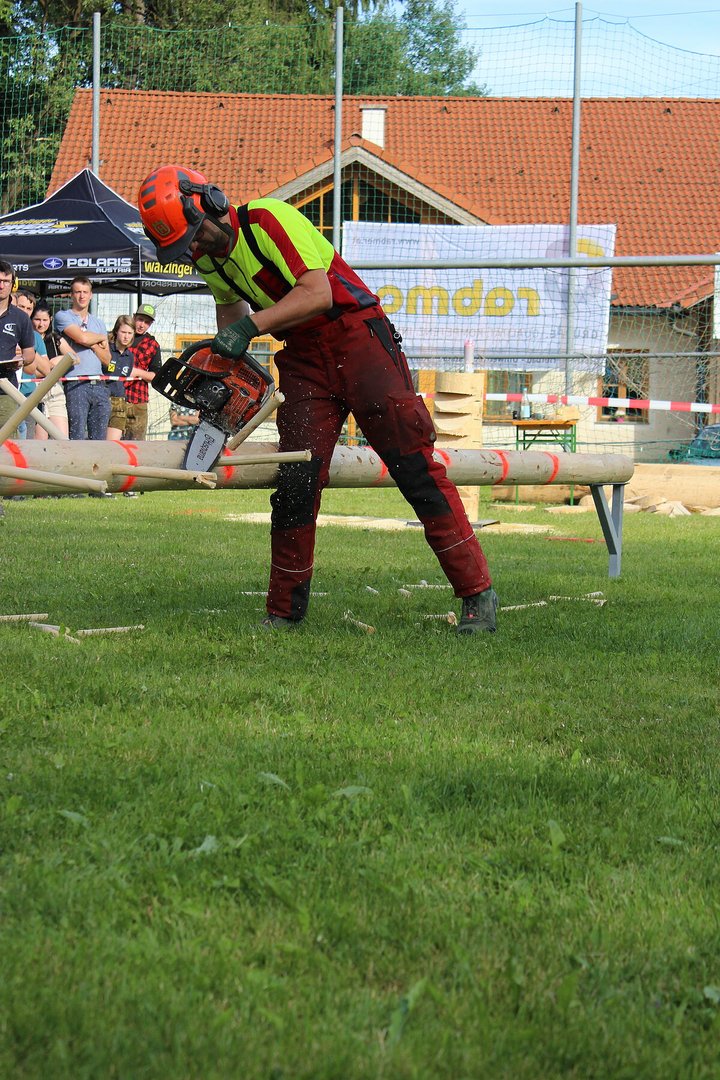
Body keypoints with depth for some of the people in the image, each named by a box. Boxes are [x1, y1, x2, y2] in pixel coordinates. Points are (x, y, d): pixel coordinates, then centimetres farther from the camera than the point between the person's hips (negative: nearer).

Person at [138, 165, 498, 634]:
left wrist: (251, 325, -29)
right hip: (303, 358, 7)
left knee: (415, 467, -9)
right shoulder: (209, 259, 7)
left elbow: (317, 293, -26)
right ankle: (285, 611, 6)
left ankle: (478, 593, -7)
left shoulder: (268, 218, -18)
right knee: (296, 480, -2)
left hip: (358, 337, -7)